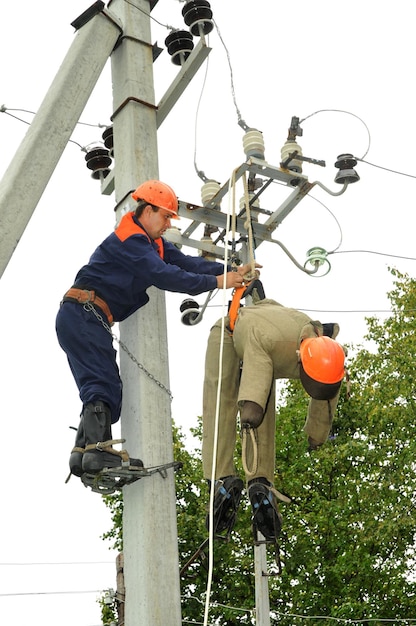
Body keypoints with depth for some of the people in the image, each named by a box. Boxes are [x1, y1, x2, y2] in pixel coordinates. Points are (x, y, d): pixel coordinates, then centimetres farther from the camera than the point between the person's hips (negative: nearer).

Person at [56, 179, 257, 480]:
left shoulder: (154, 243, 17)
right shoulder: (130, 239, -14)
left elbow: (186, 262, 6)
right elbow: (164, 276, -23)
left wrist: (230, 271, -7)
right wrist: (217, 282, -20)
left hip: (80, 320, 10)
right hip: (82, 315, -10)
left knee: (101, 387, 7)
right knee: (104, 384, -20)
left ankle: (84, 453, 4)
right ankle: (98, 449, -31)